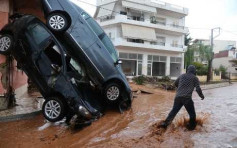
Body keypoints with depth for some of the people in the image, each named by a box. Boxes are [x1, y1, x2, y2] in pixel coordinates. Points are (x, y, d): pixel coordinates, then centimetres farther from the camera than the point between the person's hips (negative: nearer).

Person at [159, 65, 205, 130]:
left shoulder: (182, 76, 18)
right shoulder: (195, 78, 6)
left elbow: (175, 83, 29)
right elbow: (198, 88, -2)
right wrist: (201, 95, 14)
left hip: (178, 97, 4)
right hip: (187, 98, -4)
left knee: (174, 111, 14)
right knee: (192, 114, 13)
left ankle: (165, 123, 10)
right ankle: (192, 127, 21)